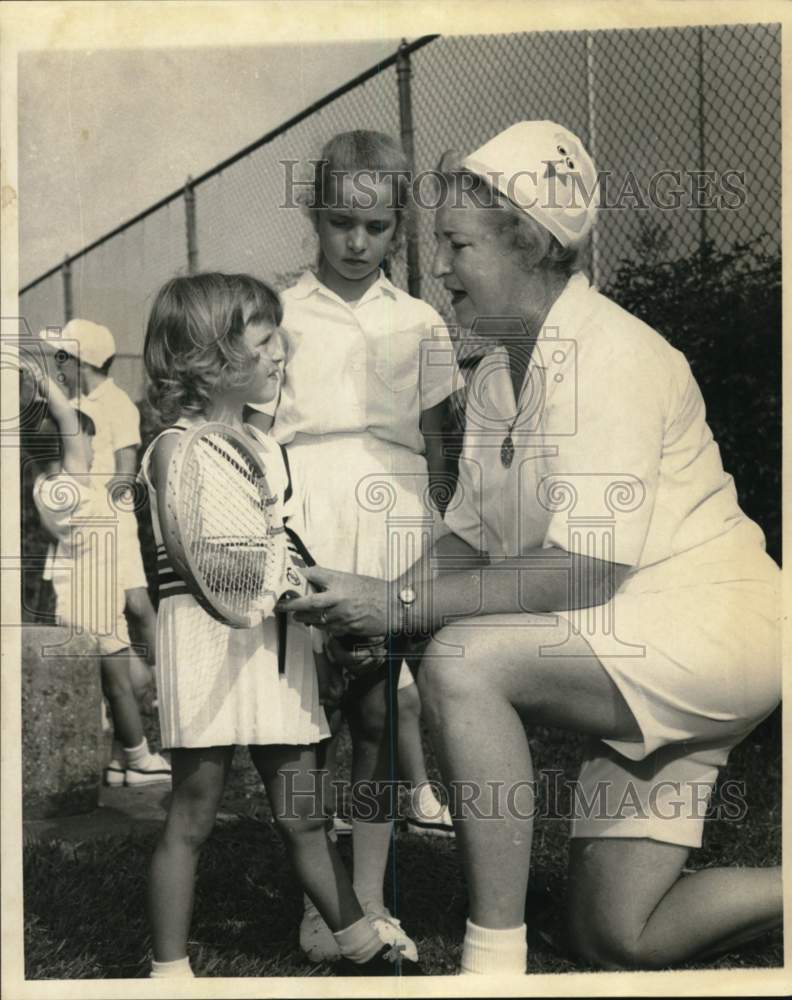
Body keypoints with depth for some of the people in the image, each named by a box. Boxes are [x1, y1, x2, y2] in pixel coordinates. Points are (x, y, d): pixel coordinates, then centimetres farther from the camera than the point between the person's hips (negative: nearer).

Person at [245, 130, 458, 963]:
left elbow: (432, 442, 15)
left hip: (390, 527, 2)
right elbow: (254, 433, 5)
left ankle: (369, 900, 13)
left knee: (374, 712, 2)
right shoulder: (283, 315, 5)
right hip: (305, 528, -2)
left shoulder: (418, 323, 12)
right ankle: (316, 903, 8)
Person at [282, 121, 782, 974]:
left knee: (463, 662, -30)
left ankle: (496, 959, -21)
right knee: (616, 940, 8)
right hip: (639, 664, 9)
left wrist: (405, 604, -24)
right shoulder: (496, 377, 7)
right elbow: (469, 539, 8)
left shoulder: (608, 358, -20)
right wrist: (368, 610, -10)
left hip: (711, 625, -9)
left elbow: (583, 571, -27)